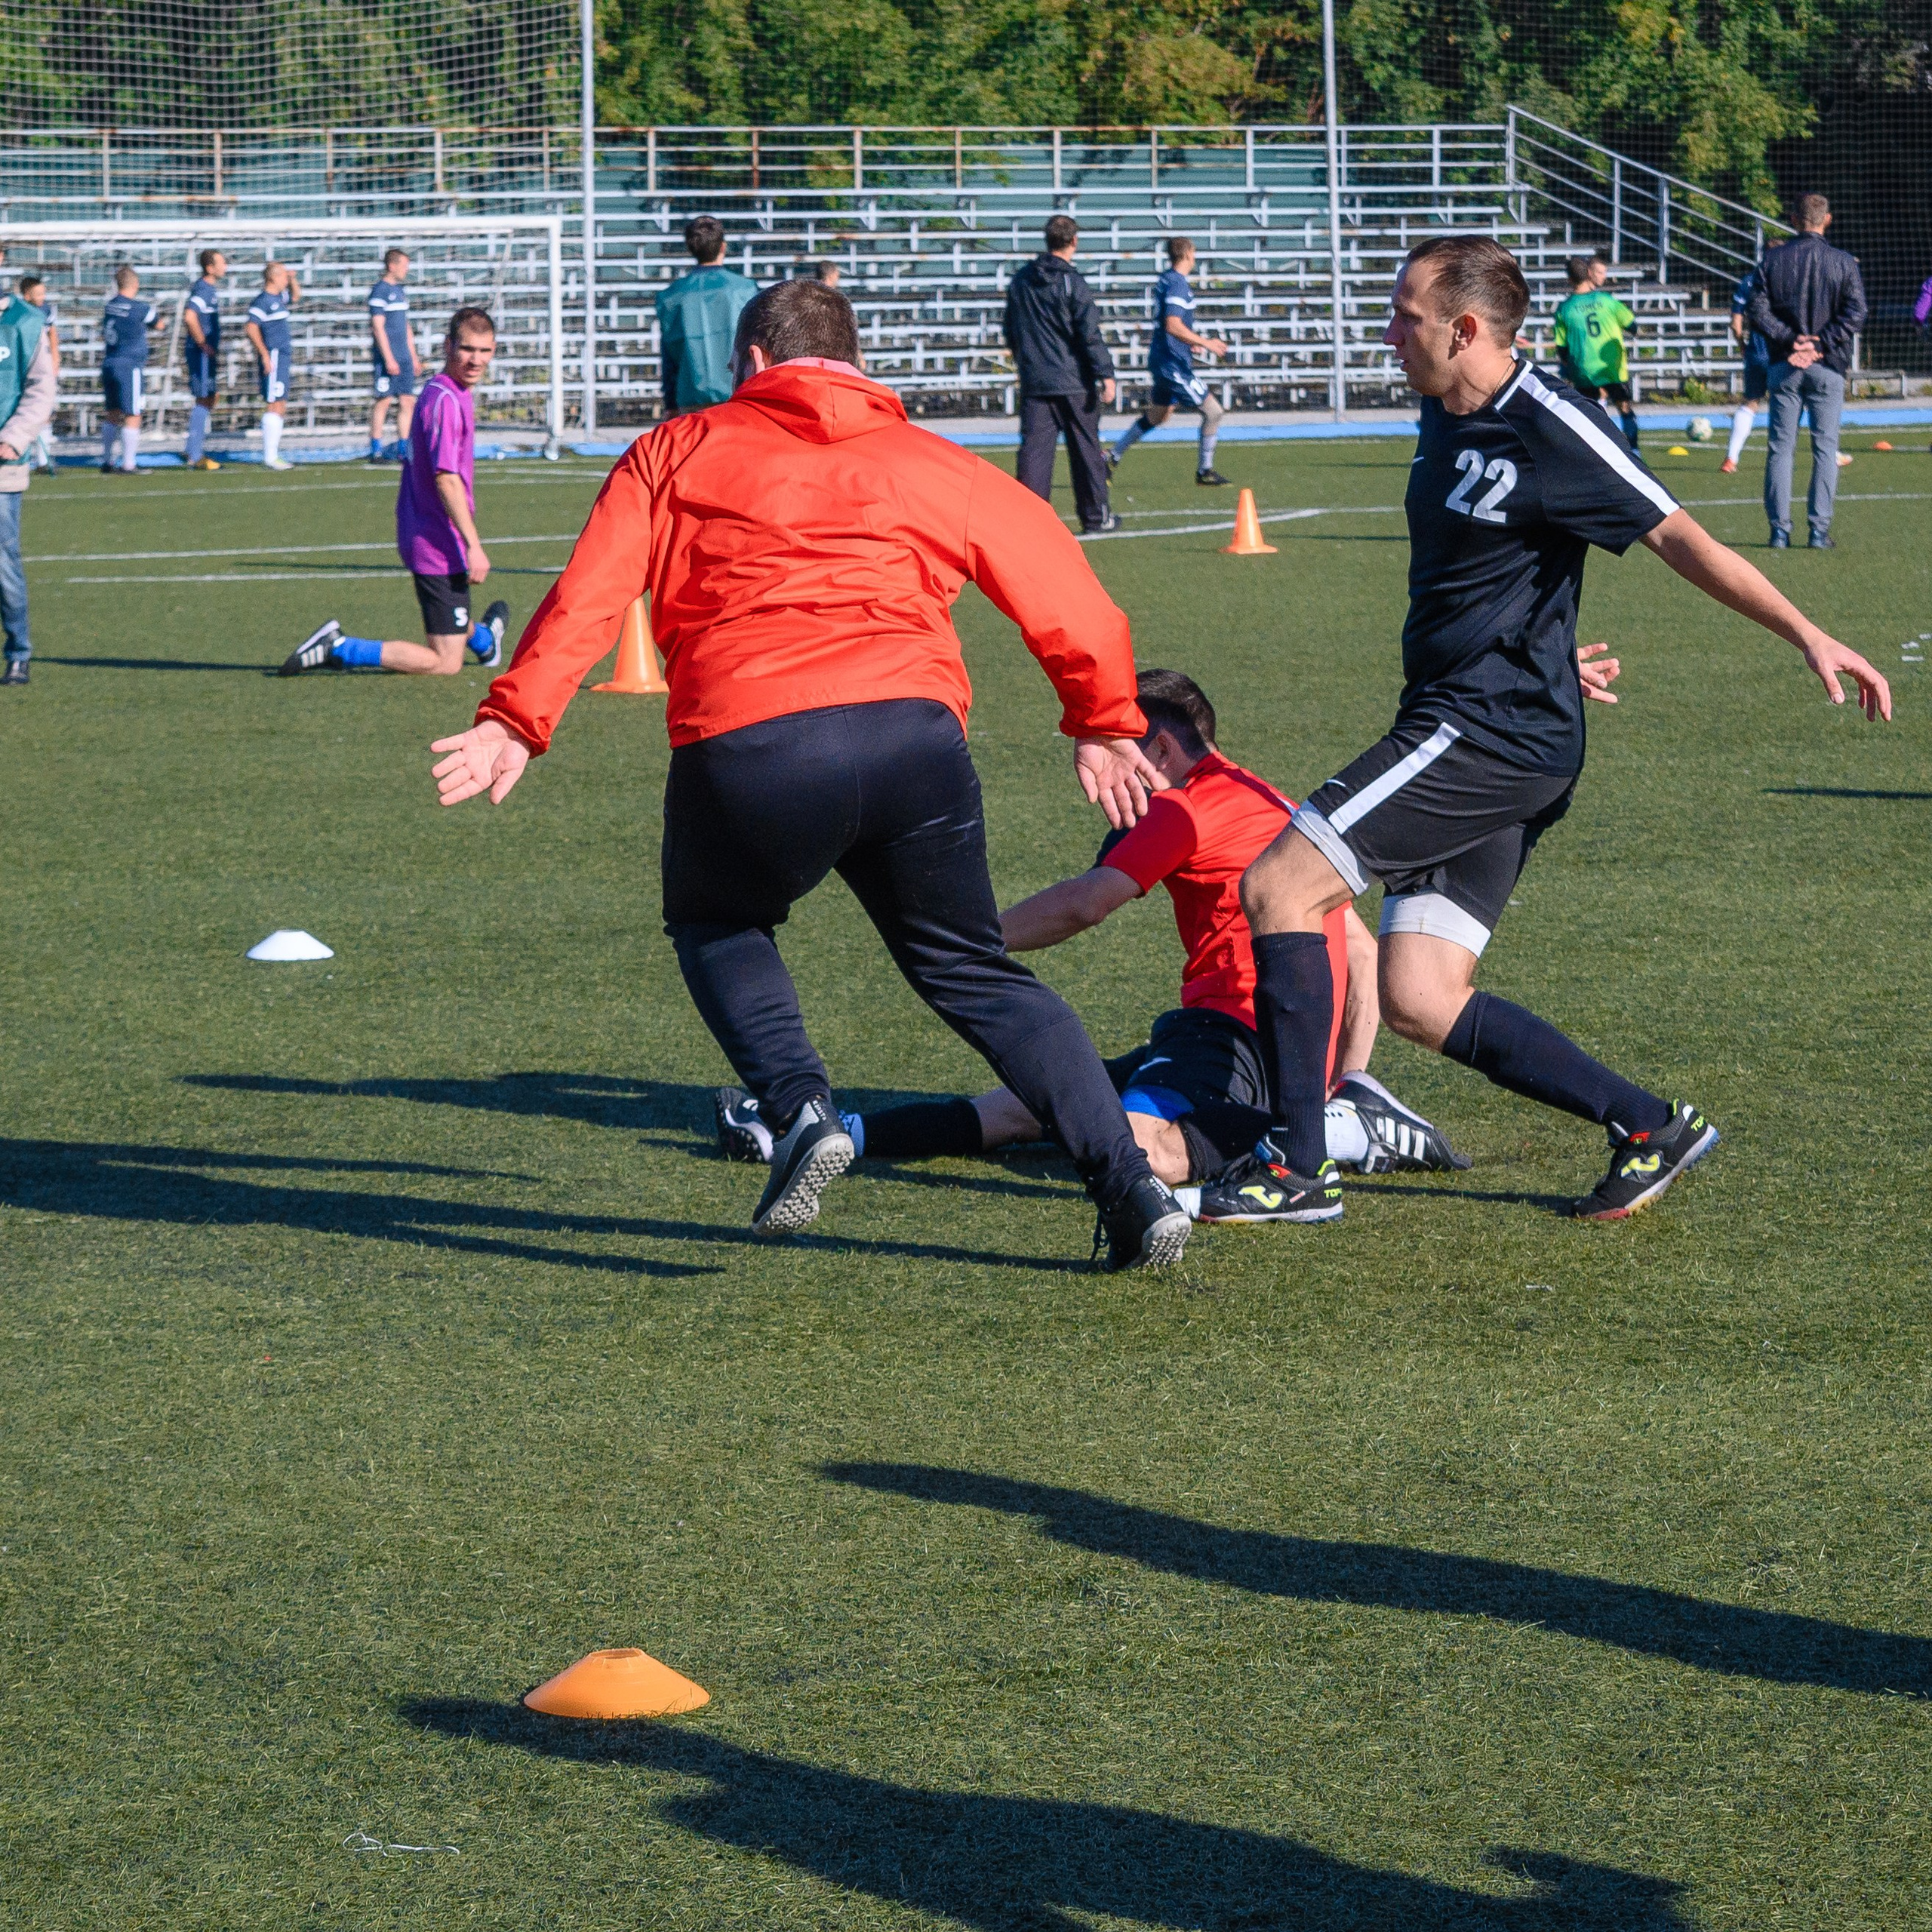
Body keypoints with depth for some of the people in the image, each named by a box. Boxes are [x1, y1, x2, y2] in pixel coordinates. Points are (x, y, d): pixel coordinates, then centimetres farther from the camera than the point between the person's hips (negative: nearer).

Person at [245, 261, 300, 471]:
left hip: (282, 358, 10)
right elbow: (252, 327, -21)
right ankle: (270, 458, -12)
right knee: (274, 405, -11)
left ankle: (274, 455, 17)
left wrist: (293, 280, 17)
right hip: (274, 357, -10)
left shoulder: (279, 298, 16)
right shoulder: (263, 301, -13)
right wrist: (265, 354, -24)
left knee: (280, 407, 13)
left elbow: (295, 297, 37)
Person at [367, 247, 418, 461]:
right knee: (384, 400, -6)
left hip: (404, 357, 8)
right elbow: (378, 327, -14)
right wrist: (389, 359, -18)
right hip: (387, 357, -8)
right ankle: (376, 449, -1)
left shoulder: (401, 290, 17)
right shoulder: (380, 292, -9)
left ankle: (403, 448, 9)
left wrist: (413, 355, 23)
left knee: (408, 401, 5)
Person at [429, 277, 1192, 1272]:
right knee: (975, 973, 19)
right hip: (913, 734, 2)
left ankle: (799, 1109, 2)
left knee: (715, 925, 28)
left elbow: (589, 595, 7)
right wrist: (1105, 726, 35)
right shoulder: (936, 466, 25)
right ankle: (1132, 1191, 7)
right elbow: (1068, 597, 22)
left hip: (743, 744, -2)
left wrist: (514, 722, 2)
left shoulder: (680, 452, 20)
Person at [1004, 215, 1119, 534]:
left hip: (1033, 381, 4)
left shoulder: (1020, 281, 8)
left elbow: (1010, 332, 19)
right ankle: (1095, 515, 16)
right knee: (1086, 448, 8)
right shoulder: (1072, 282, -10)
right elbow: (1090, 334, -14)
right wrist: (1106, 375, -12)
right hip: (1073, 382, -4)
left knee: (1034, 448, 1)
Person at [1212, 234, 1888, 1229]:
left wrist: (1808, 636, -13)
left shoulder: (1550, 428, -14)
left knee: (1277, 885, -13)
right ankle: (1647, 1127, 9)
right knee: (1420, 1001, 3)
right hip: (1454, 732, 9)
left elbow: (1681, 539, -12)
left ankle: (1296, 1164, -9)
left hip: (1497, 732, -9)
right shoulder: (1446, 417, 14)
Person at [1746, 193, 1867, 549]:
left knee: (1780, 448, 6)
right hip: (1828, 368, -1)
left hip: (1784, 368, 1)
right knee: (1825, 448, 4)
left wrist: (1791, 339, -8)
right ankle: (1819, 529, -2)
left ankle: (1779, 530, 1)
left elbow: (1757, 311, -5)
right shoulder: (1844, 262, -2)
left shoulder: (1772, 259, 1)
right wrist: (1819, 344, -9)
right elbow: (1855, 314, -9)